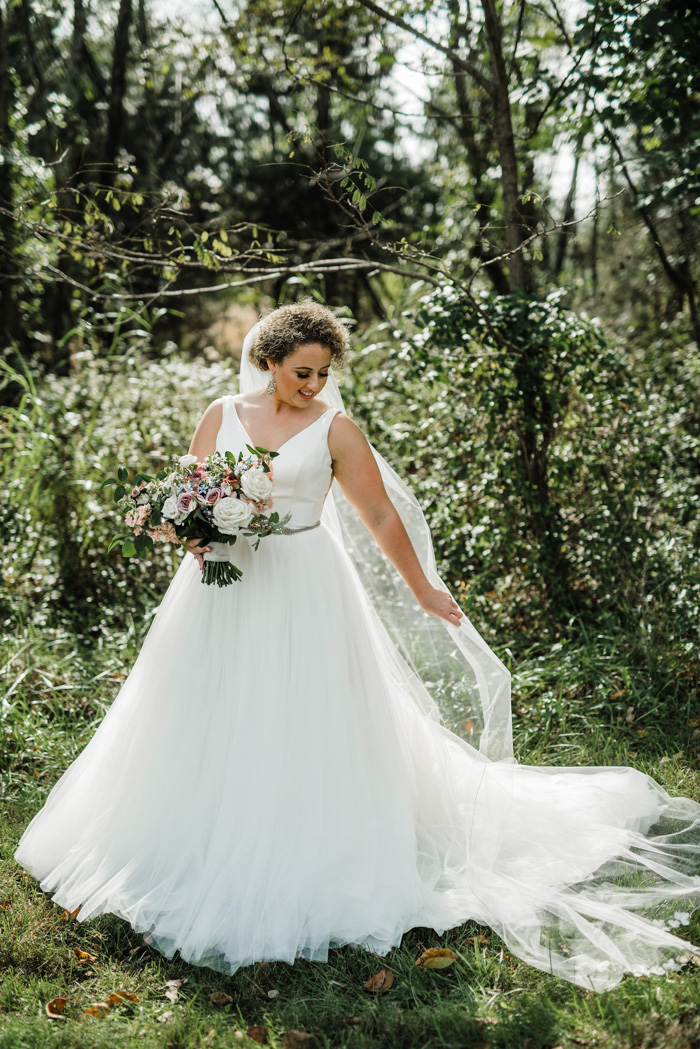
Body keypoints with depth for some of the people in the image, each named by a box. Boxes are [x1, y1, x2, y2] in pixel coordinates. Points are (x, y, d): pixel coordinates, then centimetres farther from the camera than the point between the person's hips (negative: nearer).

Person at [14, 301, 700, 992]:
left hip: (302, 590, -3)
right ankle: (206, 858, 26)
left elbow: (381, 517, 0)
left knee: (301, 725, -1)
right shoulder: (222, 414, 5)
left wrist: (423, 591, 4)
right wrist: (195, 535, -12)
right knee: (213, 722, 9)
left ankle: (301, 872, 14)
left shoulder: (335, 429, -3)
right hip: (224, 586, 3)